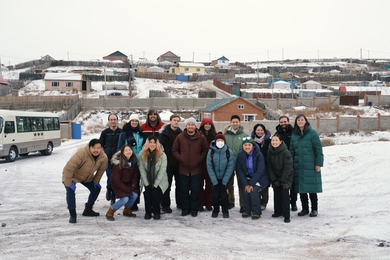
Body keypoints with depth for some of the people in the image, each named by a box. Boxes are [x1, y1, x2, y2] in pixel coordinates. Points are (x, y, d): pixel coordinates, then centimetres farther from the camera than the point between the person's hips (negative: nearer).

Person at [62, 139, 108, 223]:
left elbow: (101, 170, -4)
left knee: (96, 188, 4)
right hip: (73, 176, -6)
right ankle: (72, 215, -12)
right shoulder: (82, 153, -40)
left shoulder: (103, 158, -23)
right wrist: (68, 183, -32)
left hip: (87, 177, 6)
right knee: (70, 190, -25)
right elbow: (69, 168, -38)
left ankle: (88, 210, 23)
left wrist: (96, 181, -2)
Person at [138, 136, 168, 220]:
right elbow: (142, 170, -6)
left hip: (159, 181, -1)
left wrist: (155, 184, -15)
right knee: (147, 192, -19)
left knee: (155, 192, -21)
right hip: (147, 182, 1)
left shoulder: (162, 155, -10)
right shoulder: (142, 154, -6)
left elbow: (162, 171, -12)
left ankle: (156, 212, -2)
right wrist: (147, 183, -11)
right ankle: (148, 212, -1)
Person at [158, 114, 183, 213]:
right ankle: (165, 205, 8)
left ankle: (179, 203, 26)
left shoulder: (180, 133, 8)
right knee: (167, 185, 1)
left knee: (179, 184, 13)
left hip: (178, 163, 5)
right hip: (168, 163, -4)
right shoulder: (164, 133, -6)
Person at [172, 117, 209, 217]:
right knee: (184, 190, 7)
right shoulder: (180, 137, 1)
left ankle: (194, 209, 17)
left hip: (196, 169, -1)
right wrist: (180, 158, -5)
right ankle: (185, 209, 19)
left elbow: (205, 151, 5)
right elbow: (174, 150, 7)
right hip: (183, 169, 1)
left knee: (195, 190, 5)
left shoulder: (201, 137, 0)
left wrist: (199, 159, -7)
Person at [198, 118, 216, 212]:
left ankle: (208, 203, 18)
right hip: (201, 162, -2)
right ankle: (200, 203, 12)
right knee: (200, 183, 5)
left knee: (209, 184, 9)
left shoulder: (214, 135, 6)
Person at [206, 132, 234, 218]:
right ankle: (215, 210, 17)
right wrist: (214, 181, -12)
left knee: (223, 194, -5)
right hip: (214, 178, 1)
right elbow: (209, 167, -9)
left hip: (225, 178, -1)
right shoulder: (211, 152, -11)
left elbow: (230, 168, -10)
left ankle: (225, 211, 14)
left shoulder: (229, 152, -12)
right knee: (215, 194, -3)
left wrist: (224, 181, -13)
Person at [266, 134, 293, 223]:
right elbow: (269, 166, 0)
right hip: (275, 177, 5)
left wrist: (283, 180, -17)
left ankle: (286, 215, -5)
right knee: (276, 194, 7)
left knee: (284, 194, -11)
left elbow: (287, 167, -18)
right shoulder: (270, 152, -3)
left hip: (286, 177, -5)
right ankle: (278, 212, 23)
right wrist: (274, 179, -6)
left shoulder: (285, 152, -19)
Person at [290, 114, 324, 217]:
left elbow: (318, 149, -6)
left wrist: (319, 164, -10)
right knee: (301, 188, 8)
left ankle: (314, 209, 13)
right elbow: (291, 150, 14)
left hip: (310, 165, -5)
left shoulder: (312, 133, -4)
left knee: (312, 188, 0)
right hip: (298, 166, 5)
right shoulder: (294, 135, 11)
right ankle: (305, 209, 20)